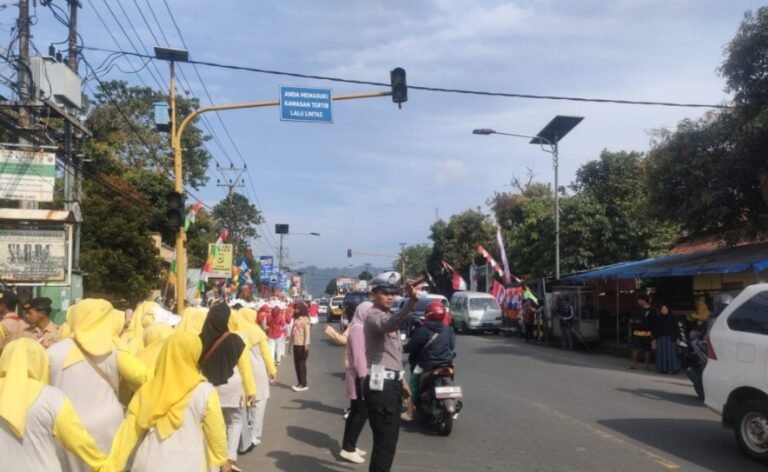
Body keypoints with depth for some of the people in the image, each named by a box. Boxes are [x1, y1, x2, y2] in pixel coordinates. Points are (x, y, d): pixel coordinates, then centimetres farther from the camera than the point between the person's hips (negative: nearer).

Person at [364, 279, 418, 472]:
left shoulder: (388, 315, 19)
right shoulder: (374, 316, -13)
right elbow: (389, 325, -38)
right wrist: (412, 302, -51)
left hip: (392, 382, 10)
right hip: (380, 383, -10)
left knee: (390, 436, 18)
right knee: (385, 438, -10)